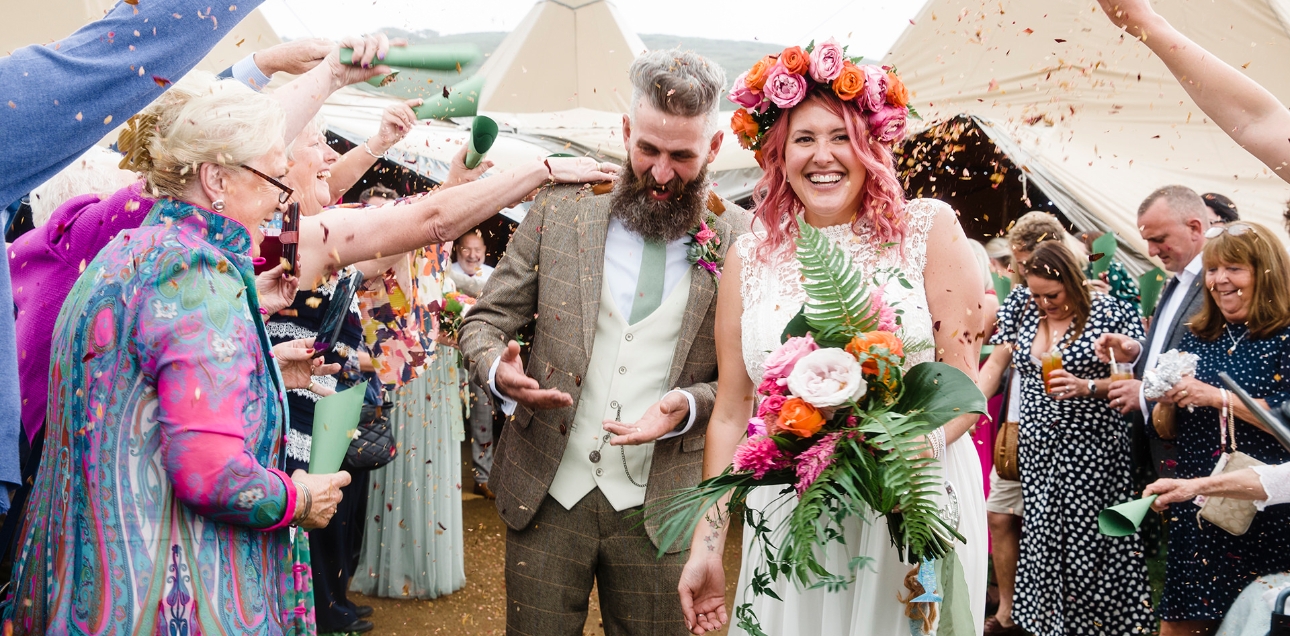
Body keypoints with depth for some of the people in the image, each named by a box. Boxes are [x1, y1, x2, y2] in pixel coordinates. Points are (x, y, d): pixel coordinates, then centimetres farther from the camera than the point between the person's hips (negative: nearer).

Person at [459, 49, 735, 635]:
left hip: (655, 511, -1)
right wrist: (500, 371, -17)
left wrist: (688, 405, -17)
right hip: (546, 496, 1)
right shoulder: (560, 212, 1)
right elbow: (484, 322, 5)